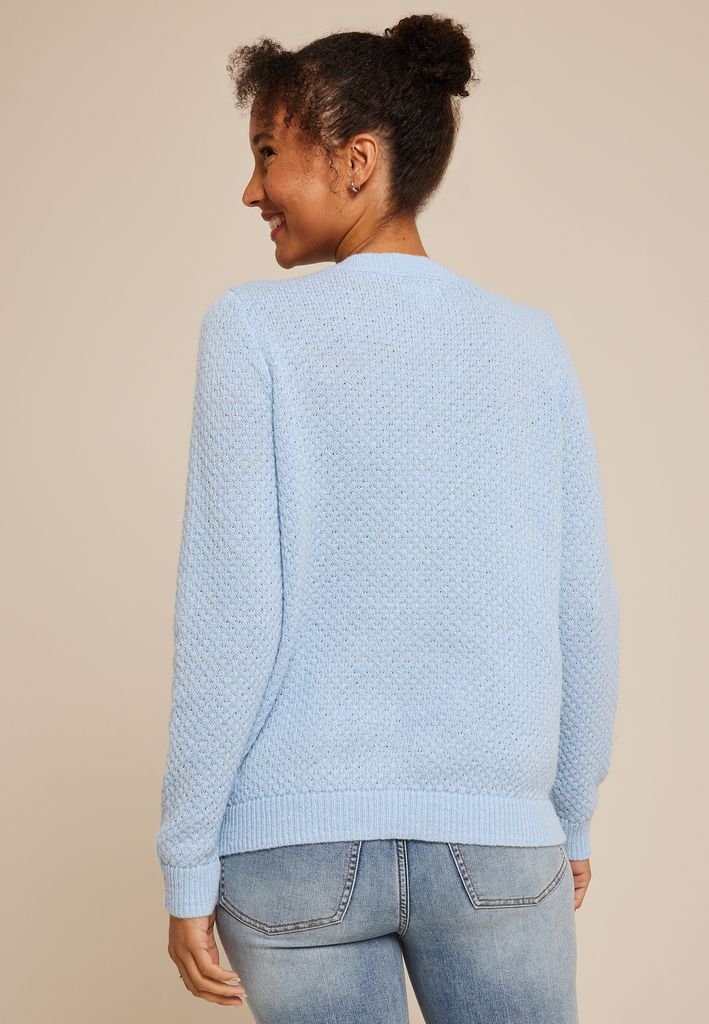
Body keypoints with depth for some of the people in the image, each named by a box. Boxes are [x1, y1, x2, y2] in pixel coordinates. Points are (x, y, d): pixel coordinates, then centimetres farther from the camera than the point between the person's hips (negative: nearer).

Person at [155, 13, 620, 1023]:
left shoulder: (253, 326, -7)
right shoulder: (532, 343, 1)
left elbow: (230, 613, -11)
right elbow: (583, 610, 2)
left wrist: (189, 864, -3)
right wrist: (574, 821, 14)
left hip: (298, 843, -1)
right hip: (499, 841, 2)